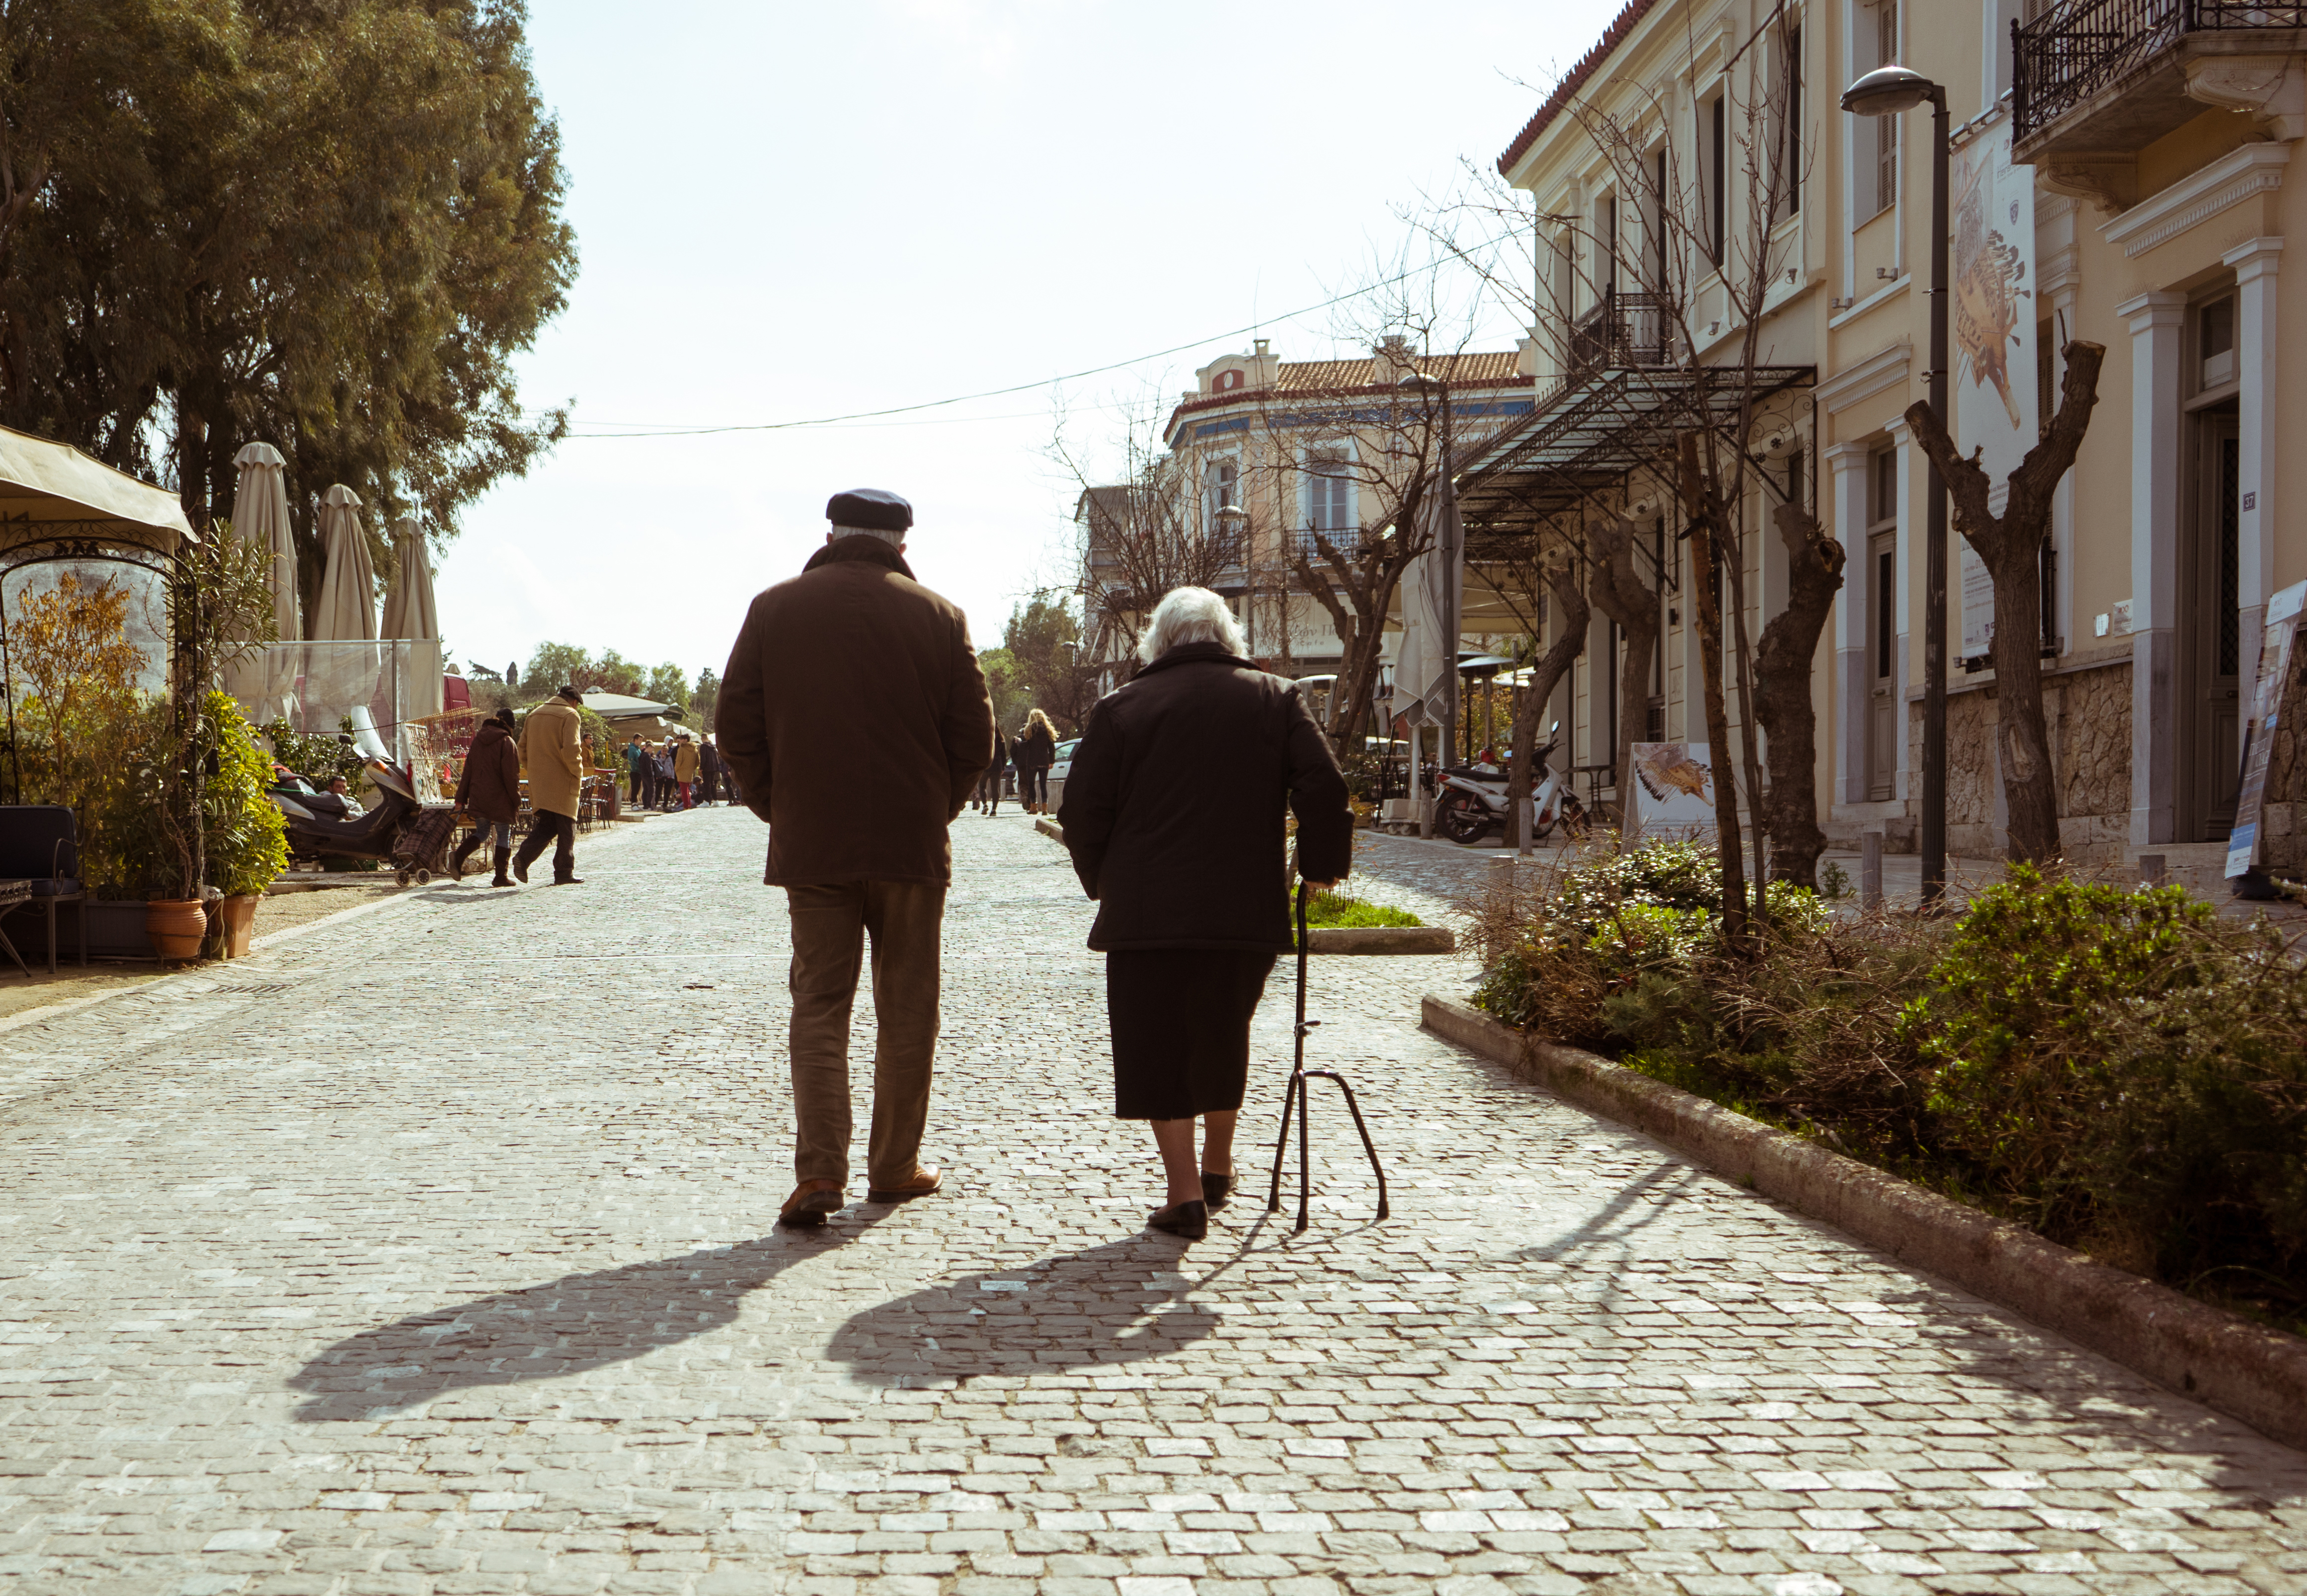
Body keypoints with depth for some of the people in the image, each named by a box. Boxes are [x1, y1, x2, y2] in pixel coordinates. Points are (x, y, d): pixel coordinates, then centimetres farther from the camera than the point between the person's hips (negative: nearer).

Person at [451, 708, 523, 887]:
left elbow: (468, 771, 11)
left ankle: (458, 856, -5)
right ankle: (501, 876, 3)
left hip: (478, 797, 6)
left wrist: (461, 798, 14)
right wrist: (516, 801, -6)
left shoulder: (478, 740, 9)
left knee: (481, 831, 18)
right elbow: (511, 775, -13)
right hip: (499, 798, -6)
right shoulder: (506, 743, -9)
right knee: (504, 836, 4)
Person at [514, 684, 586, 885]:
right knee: (566, 829, 2)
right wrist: (578, 774, -7)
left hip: (538, 784, 6)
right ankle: (564, 873, 4)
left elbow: (522, 748, 14)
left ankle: (524, 857, -9)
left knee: (545, 826, 12)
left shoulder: (534, 714, 14)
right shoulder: (569, 716, -9)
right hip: (562, 784, -6)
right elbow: (571, 750, -20)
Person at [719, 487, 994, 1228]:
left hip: (810, 846, 1)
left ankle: (818, 1171, -7)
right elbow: (974, 738, -1)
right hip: (911, 846, -1)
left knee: (818, 1007, 5)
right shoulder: (938, 617, -1)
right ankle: (895, 1167, 17)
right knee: (906, 1012, 10)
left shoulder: (774, 609, 2)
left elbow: (736, 728, 1)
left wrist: (776, 808, 12)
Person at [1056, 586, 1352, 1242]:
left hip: (1146, 913, -2)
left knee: (1156, 1048, 6)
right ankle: (1217, 1169, 34)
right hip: (1247, 912, 3)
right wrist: (1322, 866, 10)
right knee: (1222, 1037, 21)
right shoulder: (1275, 698, 6)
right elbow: (1324, 790, -3)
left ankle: (1185, 1193, 0)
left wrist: (1105, 883, 15)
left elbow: (1082, 813, -1)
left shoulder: (1121, 708, 2)